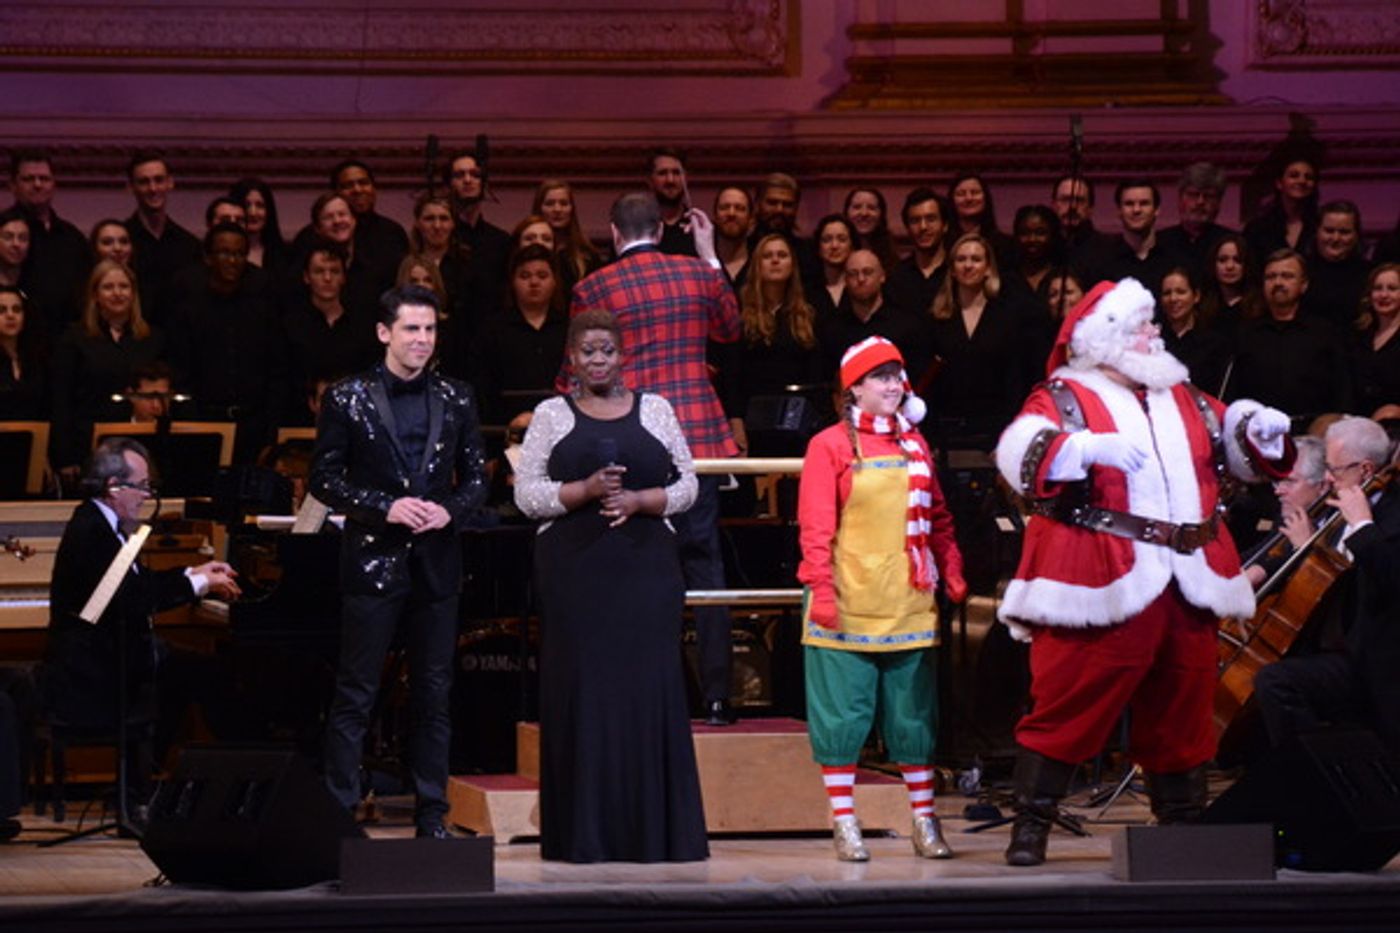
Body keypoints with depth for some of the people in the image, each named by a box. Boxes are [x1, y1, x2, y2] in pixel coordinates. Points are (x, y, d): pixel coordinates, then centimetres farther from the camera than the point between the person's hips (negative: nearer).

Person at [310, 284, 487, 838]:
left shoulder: (455, 400, 9)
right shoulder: (348, 399, 0)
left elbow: (475, 478, 12)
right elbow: (324, 480, -2)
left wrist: (449, 510, -9)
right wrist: (385, 507, -14)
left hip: (436, 562, 3)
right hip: (372, 561, -3)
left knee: (433, 695, 7)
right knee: (355, 694, -3)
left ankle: (431, 816, 13)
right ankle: (338, 810, 0)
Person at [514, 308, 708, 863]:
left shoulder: (653, 410, 12)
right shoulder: (552, 416, 10)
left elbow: (686, 485, 10)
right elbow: (526, 493, 3)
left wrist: (639, 500, -8)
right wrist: (586, 491, -12)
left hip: (646, 567, 1)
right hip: (574, 570, -1)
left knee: (650, 689, -4)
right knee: (582, 691, -4)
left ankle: (656, 833, 0)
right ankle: (585, 834, 0)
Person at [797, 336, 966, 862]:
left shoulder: (914, 444, 13)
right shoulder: (830, 446, -2)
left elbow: (938, 517, 16)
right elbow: (815, 527, -7)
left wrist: (952, 572, 8)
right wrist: (821, 589, -14)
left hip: (908, 603, 4)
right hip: (847, 608, -4)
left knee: (914, 714, 7)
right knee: (843, 714, -1)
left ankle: (924, 822, 14)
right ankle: (844, 824, 5)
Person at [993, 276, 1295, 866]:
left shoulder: (1182, 398, 20)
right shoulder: (1064, 396, 1)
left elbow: (1235, 449, 26)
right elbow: (1020, 455, -16)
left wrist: (1260, 429, 3)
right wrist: (1090, 446, -31)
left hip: (1187, 585, 6)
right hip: (1103, 584, -6)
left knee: (1183, 709, 11)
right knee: (1070, 704, -6)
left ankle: (1181, 822, 21)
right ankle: (1031, 824, 0)